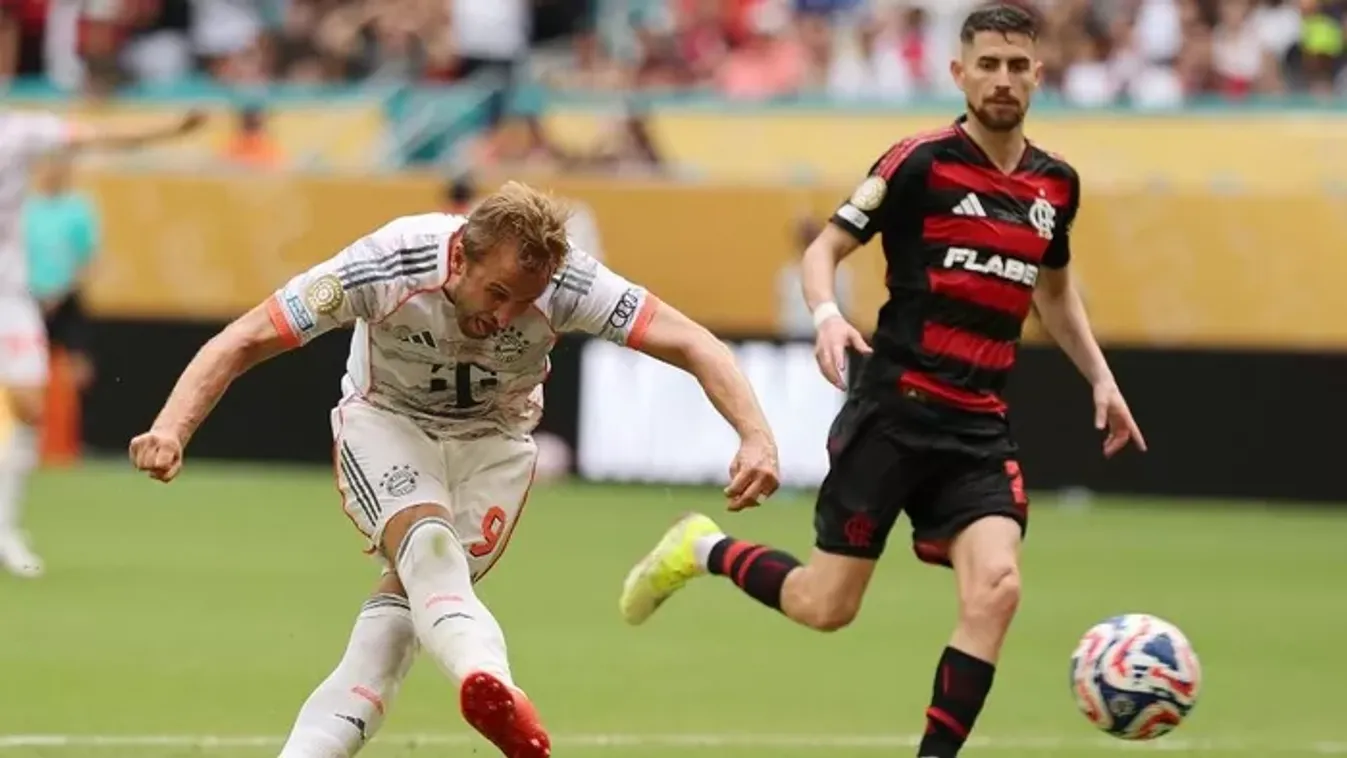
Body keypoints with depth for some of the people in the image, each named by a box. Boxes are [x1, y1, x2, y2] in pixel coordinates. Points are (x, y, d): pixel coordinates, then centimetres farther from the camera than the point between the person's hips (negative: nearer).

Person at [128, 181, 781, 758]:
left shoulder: (565, 285, -28)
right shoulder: (386, 266, -31)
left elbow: (695, 346, -28)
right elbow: (242, 342, -26)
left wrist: (756, 437, -43)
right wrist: (172, 428, -40)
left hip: (492, 442, 3)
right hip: (386, 423, -3)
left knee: (410, 594, -19)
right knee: (427, 544, -33)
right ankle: (488, 685, -60)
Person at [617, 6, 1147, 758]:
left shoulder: (1055, 184, 9)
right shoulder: (922, 162, -8)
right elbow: (826, 249, -4)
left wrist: (1100, 378, 18)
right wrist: (827, 315, -24)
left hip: (980, 429, 4)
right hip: (894, 413, -4)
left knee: (996, 587, -18)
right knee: (828, 606, -1)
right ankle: (701, 550, 27)